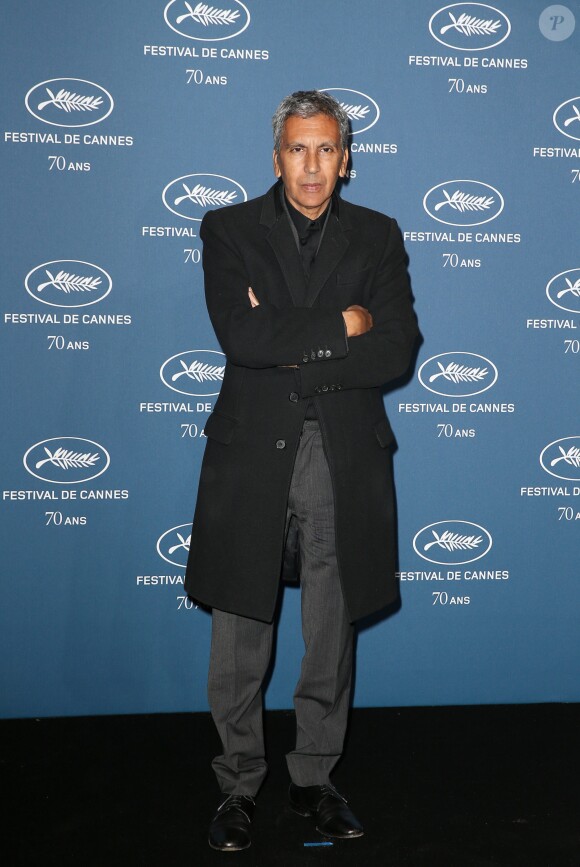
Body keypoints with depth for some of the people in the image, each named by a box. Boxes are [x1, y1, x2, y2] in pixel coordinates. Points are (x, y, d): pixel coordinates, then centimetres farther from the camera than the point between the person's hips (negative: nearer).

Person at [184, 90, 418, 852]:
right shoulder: (229, 229, 4)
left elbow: (396, 351, -6)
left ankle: (314, 778, 29)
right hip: (252, 455, -1)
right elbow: (240, 335, -13)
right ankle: (239, 786, 25)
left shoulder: (378, 236, 8)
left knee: (332, 639, 11)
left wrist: (291, 353, -11)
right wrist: (341, 325, -10)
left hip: (345, 460, 2)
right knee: (239, 649, 6)